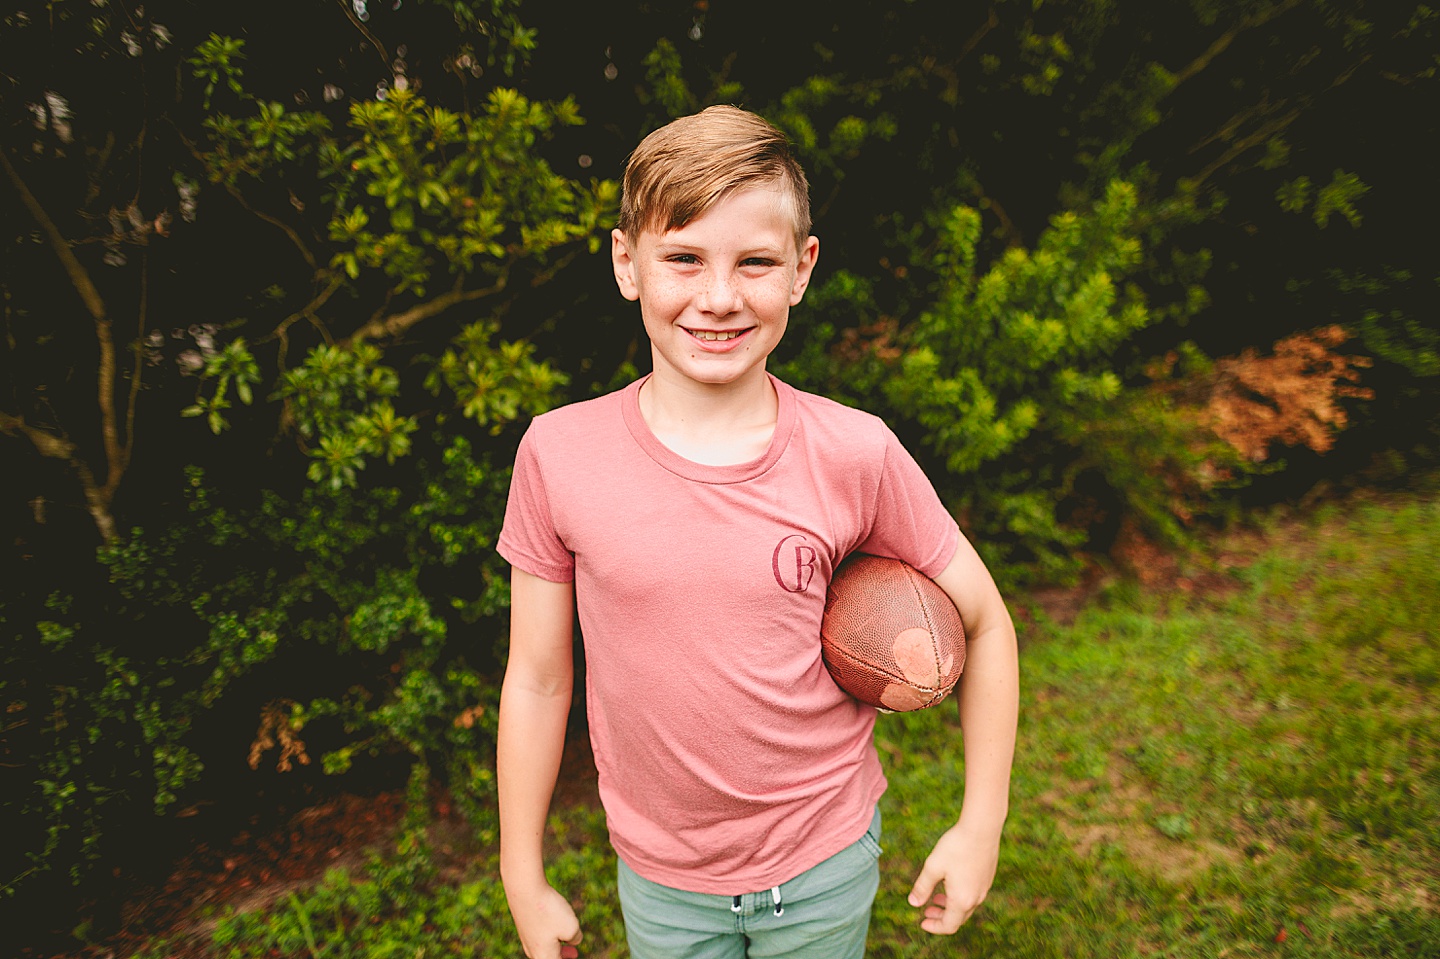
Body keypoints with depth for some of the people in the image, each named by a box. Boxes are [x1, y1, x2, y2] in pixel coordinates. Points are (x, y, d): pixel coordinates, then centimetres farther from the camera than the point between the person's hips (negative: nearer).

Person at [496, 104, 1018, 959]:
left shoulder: (855, 454, -18)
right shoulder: (559, 455, -16)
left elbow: (984, 620, -4)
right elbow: (537, 682, -7)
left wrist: (982, 825, -1)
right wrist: (525, 882, 2)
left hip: (825, 858, 0)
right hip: (659, 874, 1)